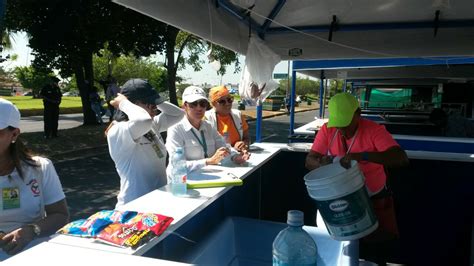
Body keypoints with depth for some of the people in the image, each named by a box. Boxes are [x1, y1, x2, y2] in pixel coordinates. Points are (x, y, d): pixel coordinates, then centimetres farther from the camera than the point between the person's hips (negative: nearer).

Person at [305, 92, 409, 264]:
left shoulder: (374, 130, -19)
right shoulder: (327, 130, -10)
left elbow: (402, 159, -32)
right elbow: (309, 161, -11)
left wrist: (362, 156, -46)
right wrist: (322, 163, -35)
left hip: (374, 198, -1)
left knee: (385, 237, -1)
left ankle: (373, 260, 29)